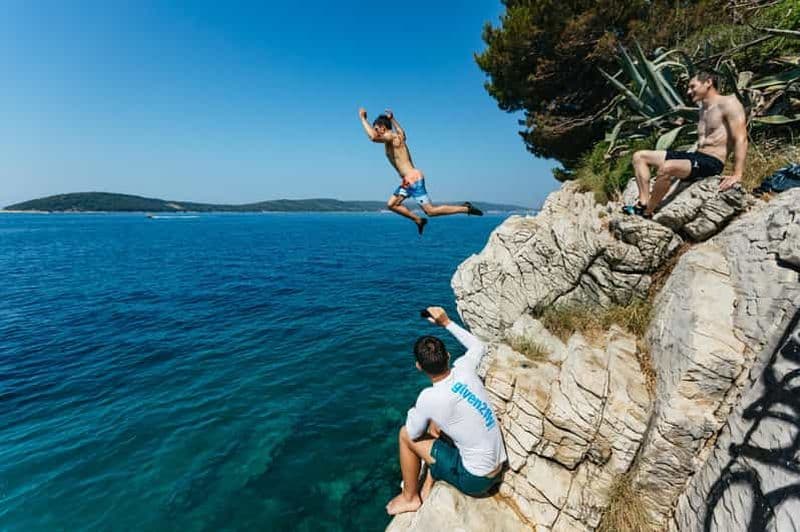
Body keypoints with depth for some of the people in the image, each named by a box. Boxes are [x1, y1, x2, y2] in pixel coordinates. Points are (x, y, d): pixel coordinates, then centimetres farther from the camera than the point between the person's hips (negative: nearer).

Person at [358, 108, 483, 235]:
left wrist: (363, 118, -20)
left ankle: (465, 208, -2)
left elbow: (373, 137, -32)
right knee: (391, 204, 14)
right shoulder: (397, 135, 15)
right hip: (408, 181, 10)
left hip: (413, 179, -10)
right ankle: (418, 220, 19)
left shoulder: (391, 137, -13)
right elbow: (401, 131, 41)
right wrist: (392, 119, 47)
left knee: (431, 211, -8)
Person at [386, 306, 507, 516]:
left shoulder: (430, 398, -28)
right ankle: (428, 487, 31)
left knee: (405, 435, 3)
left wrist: (415, 411, 10)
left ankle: (410, 498, 24)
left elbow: (414, 433, -9)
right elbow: (478, 346, 10)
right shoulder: (463, 368, -13)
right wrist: (447, 323, 11)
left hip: (475, 479, -7)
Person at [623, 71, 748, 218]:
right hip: (695, 156, 9)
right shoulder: (704, 109, 22)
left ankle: (646, 212, -24)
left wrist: (736, 175, -22)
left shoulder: (728, 103, -6)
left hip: (711, 162, -9)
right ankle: (643, 203, -15)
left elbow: (741, 139, -14)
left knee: (667, 168, -39)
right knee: (639, 156, 1)